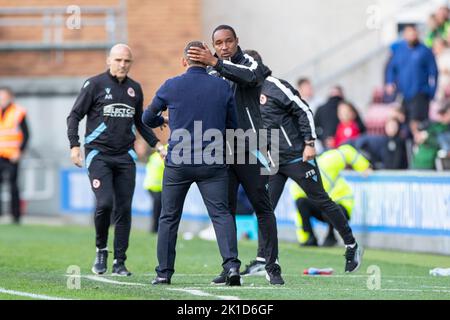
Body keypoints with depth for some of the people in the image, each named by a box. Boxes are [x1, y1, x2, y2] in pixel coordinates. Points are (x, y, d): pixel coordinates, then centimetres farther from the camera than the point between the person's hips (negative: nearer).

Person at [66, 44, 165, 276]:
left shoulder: (135, 89, 12)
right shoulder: (95, 84, -2)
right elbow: (74, 116, -1)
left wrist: (156, 144, 14)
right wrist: (75, 146, -12)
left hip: (125, 157, 4)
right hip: (98, 154, -4)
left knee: (124, 209, 0)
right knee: (105, 203, -18)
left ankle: (119, 262, 7)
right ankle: (101, 249, 6)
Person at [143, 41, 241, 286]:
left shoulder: (171, 86, -1)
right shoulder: (222, 87, 1)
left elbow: (148, 118, 13)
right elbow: (232, 126, 10)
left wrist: (161, 121, 36)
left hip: (178, 163, 0)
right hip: (214, 164, 0)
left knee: (169, 217, 11)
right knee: (221, 213, -1)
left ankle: (164, 272, 13)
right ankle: (231, 265, -19)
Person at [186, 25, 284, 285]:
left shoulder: (250, 63, 0)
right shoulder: (211, 73, 14)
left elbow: (249, 77, -25)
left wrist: (216, 63, -26)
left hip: (250, 149, -4)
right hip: (222, 151, 4)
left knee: (263, 208, -2)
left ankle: (273, 267, -2)